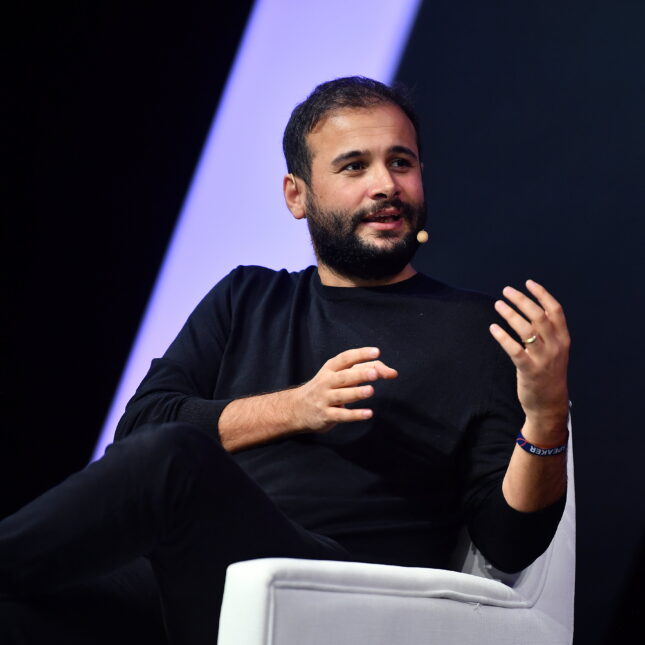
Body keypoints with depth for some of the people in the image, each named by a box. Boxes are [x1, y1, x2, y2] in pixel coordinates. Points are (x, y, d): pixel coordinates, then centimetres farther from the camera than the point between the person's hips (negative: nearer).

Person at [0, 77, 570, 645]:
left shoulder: (478, 331, 14)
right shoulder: (247, 299, 26)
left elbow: (508, 544, 7)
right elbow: (140, 424, 11)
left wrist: (548, 415, -11)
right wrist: (293, 409, -2)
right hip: (170, 585, 3)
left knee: (172, 455, -31)